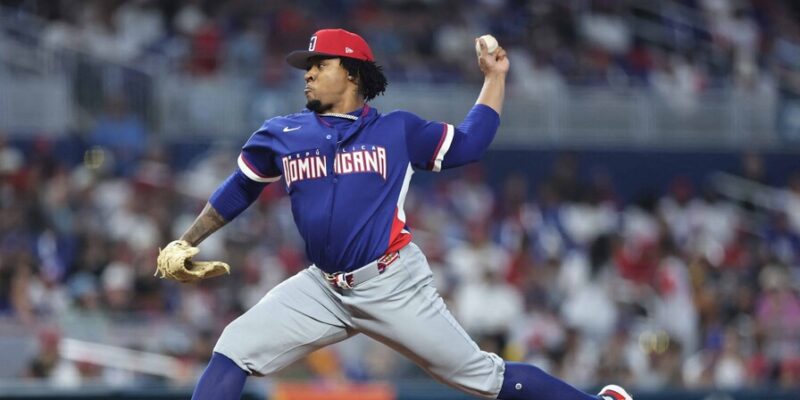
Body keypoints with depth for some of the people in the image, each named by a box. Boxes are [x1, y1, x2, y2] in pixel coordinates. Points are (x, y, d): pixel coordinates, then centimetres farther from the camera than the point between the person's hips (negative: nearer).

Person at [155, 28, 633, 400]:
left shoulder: (397, 131, 5)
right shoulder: (283, 136, 9)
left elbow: (468, 143, 13)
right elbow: (238, 190, 21)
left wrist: (495, 76, 12)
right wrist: (186, 244, 19)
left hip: (394, 286, -3)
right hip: (322, 289, 3)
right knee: (232, 355, -12)